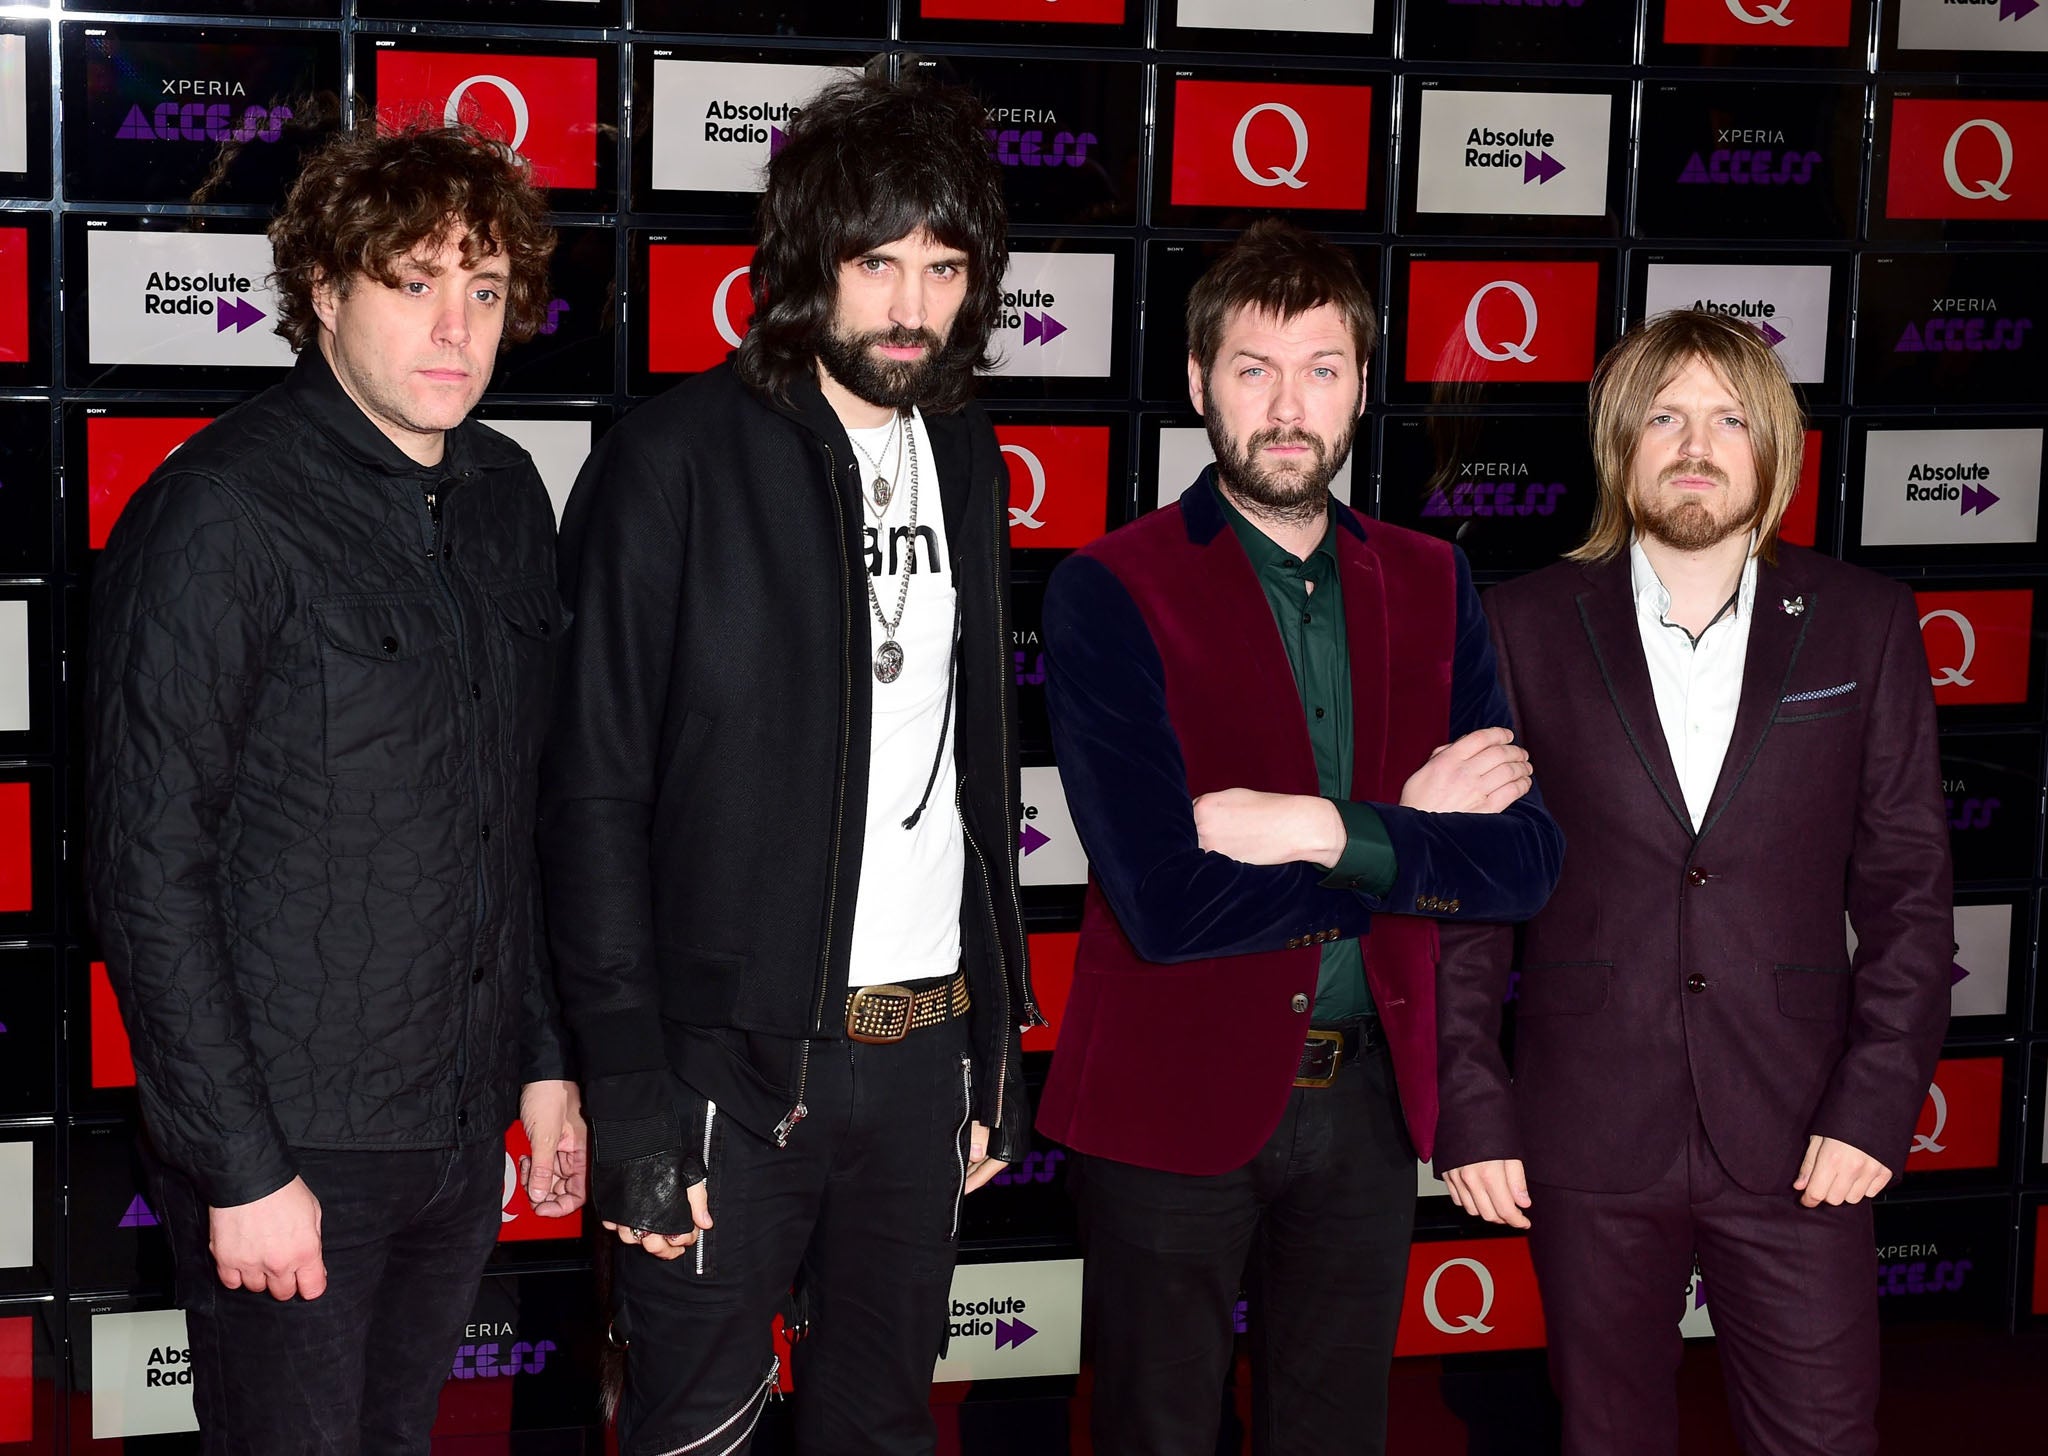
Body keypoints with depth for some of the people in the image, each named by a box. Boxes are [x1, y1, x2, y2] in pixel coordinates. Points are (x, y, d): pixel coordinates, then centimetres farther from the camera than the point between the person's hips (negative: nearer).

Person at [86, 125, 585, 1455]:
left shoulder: (506, 498, 7)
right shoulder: (220, 515, -15)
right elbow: (151, 870, -16)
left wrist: (544, 1058, 15)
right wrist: (242, 1168, -17)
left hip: (465, 1134, 6)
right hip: (293, 1143, -6)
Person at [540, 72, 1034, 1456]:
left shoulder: (963, 461, 10)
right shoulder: (677, 464, -9)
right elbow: (595, 796, -11)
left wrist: (995, 1050, 13)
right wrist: (631, 1103, -15)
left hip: (924, 1048, 5)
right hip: (734, 1058, -5)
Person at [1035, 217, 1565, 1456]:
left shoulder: (1430, 586, 5)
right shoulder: (1111, 593, -11)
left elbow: (1524, 861, -5)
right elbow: (1164, 900, -22)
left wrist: (1326, 831, -19)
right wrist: (1412, 835, -13)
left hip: (1369, 1095, 4)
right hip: (1175, 1098, -4)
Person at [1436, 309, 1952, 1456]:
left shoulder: (1863, 622, 3)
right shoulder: (1528, 626, 1)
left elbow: (1909, 882, 3)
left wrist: (1878, 1104, -5)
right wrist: (1469, 1107, -3)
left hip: (1795, 1138, 0)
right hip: (1588, 1136, 0)